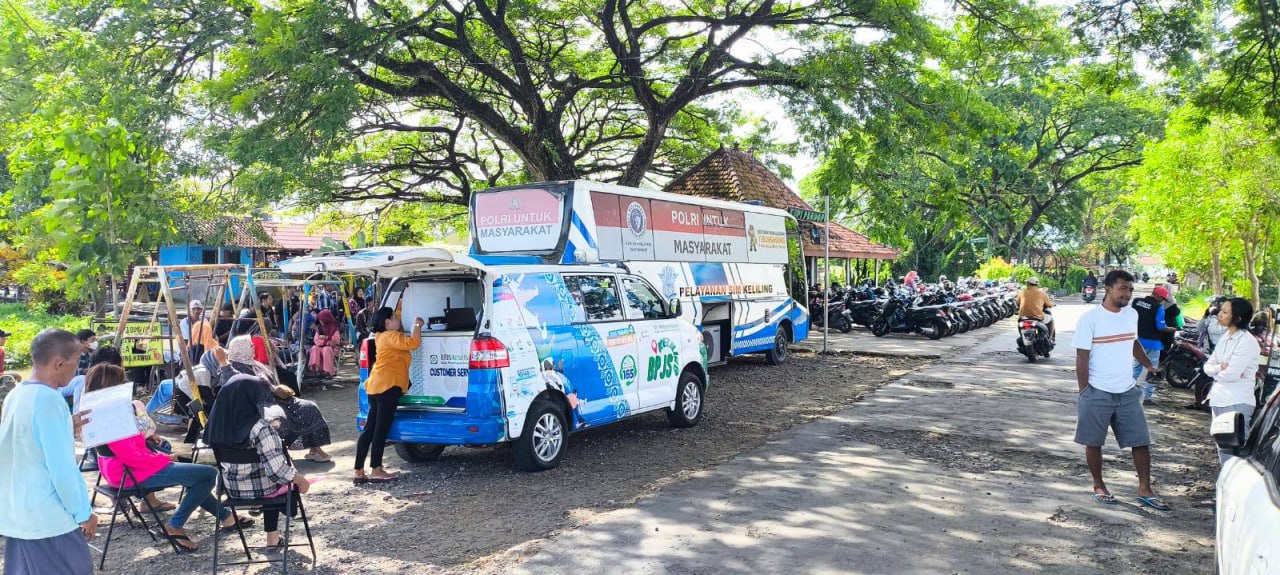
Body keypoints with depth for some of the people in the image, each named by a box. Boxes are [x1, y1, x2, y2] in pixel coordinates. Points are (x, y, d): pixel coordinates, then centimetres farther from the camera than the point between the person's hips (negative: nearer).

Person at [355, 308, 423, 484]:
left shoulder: (381, 336, 20)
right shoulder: (391, 336, -8)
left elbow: (404, 340, 35)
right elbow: (413, 342, -22)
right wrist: (418, 325, -8)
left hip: (375, 386, 10)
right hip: (388, 385, -10)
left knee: (369, 429, 7)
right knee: (381, 428, -6)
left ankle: (359, 471, 8)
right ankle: (376, 471, -3)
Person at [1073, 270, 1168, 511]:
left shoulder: (1132, 315, 5)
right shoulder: (1090, 318, -12)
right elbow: (1082, 358, -10)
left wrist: (1150, 366, 27)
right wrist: (1084, 394, -11)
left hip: (1127, 391, 5)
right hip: (1097, 393, -5)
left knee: (1141, 441, 5)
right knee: (1094, 442, 7)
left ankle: (1145, 490, 16)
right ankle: (1098, 486, 24)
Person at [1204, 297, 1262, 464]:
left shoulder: (1247, 342, -14)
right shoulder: (1226, 337, 11)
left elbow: (1232, 374, -20)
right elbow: (1207, 366, 10)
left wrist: (1216, 372, -1)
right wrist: (1221, 367, -10)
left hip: (1237, 404, -9)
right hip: (1219, 401, 9)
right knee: (1223, 450, 17)